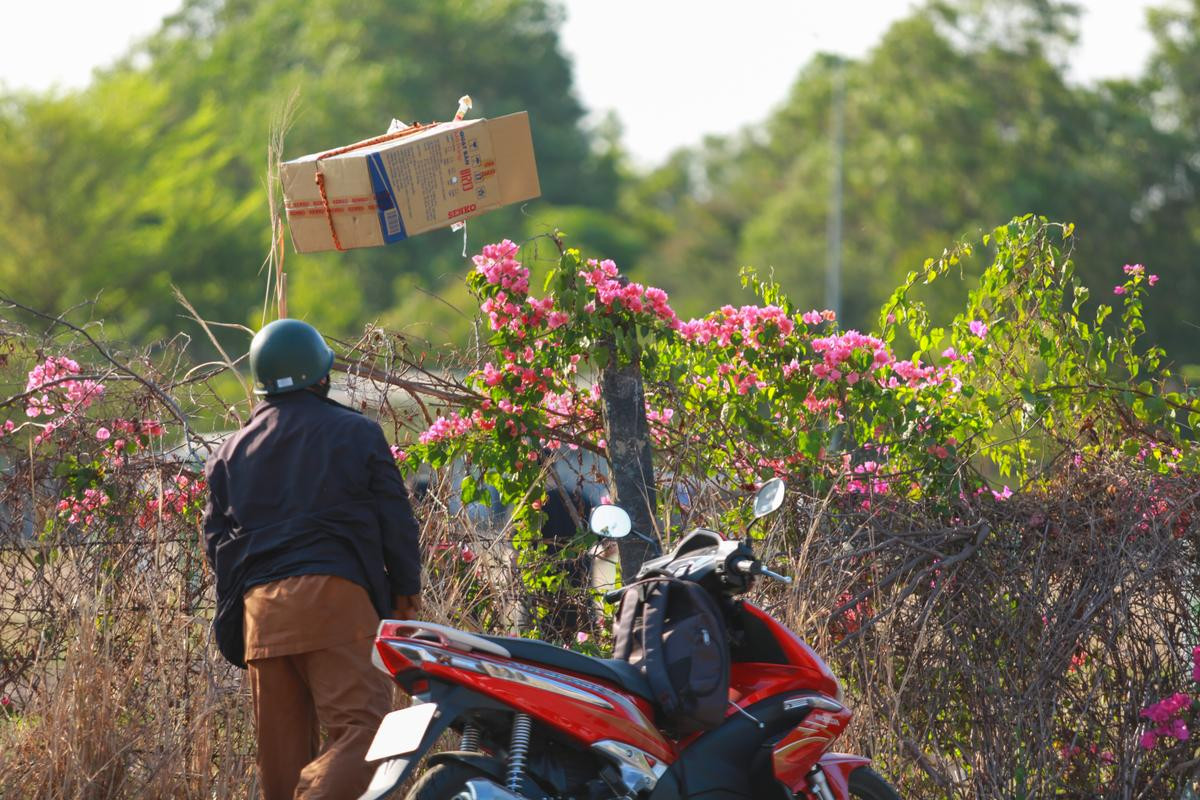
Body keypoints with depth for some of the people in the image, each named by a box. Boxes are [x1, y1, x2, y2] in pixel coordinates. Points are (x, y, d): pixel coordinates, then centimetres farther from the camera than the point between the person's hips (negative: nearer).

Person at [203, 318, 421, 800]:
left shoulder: (231, 453, 17)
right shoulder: (355, 433, 5)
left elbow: (217, 540, 15)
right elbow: (395, 519, 6)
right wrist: (406, 588, 19)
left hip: (259, 609, 5)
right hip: (336, 597, -5)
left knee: (282, 748, 11)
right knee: (361, 729, -13)